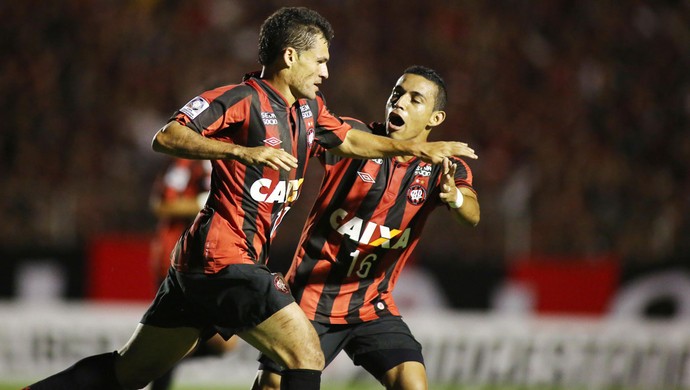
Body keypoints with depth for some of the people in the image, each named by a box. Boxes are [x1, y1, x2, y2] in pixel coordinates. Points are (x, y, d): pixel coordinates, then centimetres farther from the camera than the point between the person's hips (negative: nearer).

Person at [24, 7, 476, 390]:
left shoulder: (308, 108, 15)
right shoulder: (243, 100, -11)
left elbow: (350, 140, 33)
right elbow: (166, 137, -20)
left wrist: (416, 147, 26)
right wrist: (243, 152, -30)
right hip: (224, 257, -9)